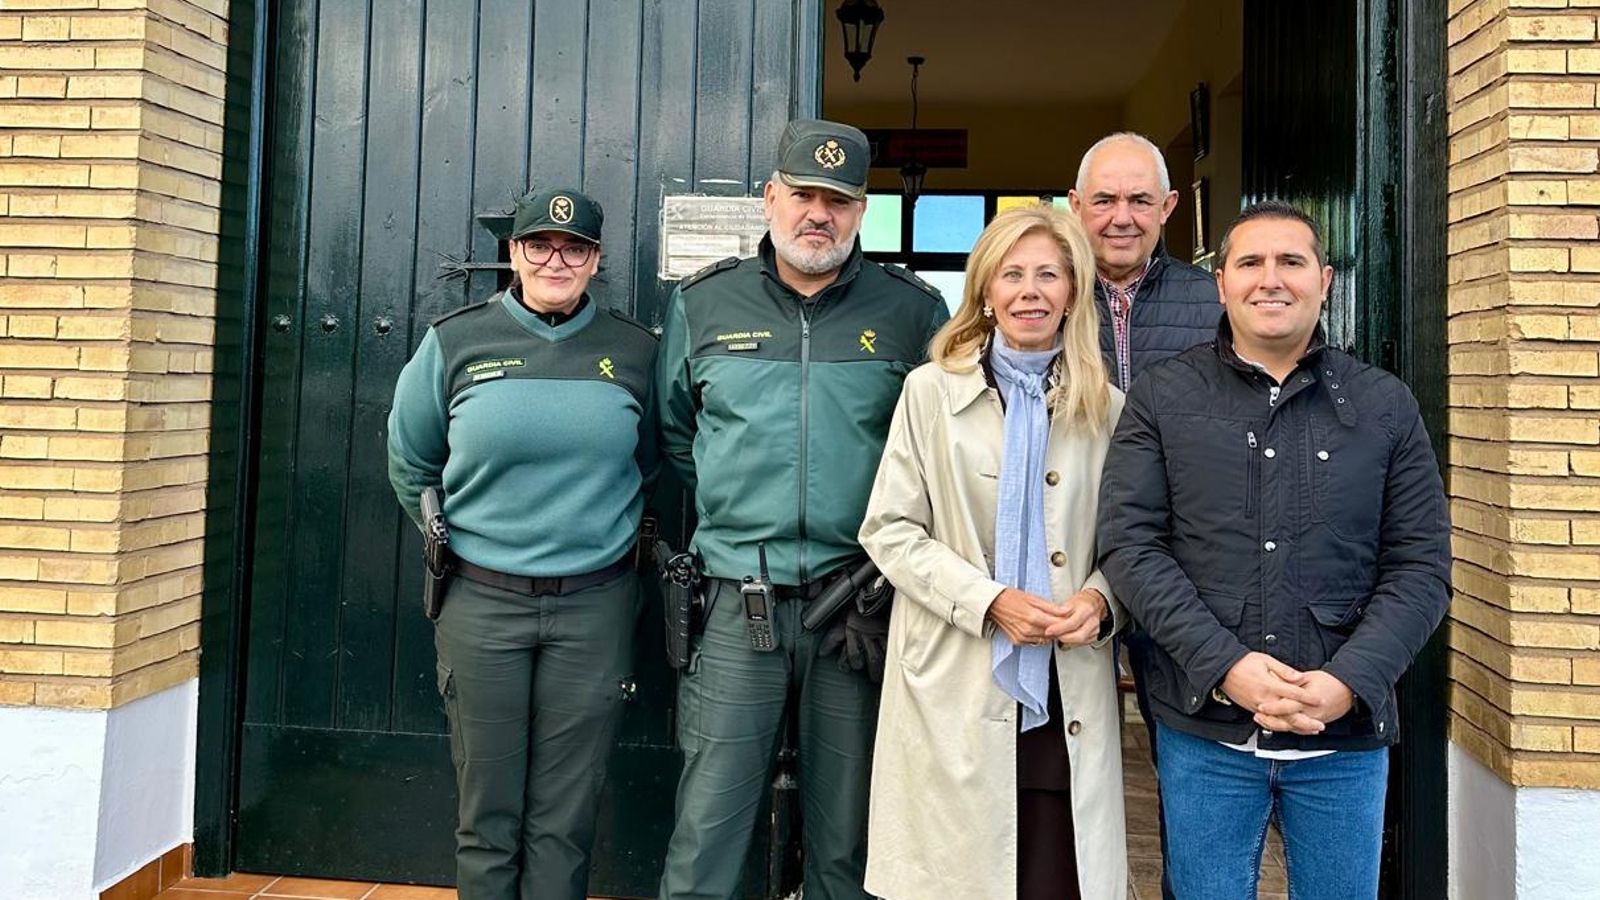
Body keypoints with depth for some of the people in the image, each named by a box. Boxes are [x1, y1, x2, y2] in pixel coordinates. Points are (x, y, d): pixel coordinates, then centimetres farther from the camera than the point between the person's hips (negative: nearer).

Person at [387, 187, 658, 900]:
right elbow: (411, 464, 14)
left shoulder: (635, 350, 3)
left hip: (595, 605, 1)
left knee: (564, 820, 8)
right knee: (488, 816, 10)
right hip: (481, 601, 0)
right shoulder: (455, 341, 1)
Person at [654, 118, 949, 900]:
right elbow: (675, 431, 18)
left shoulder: (913, 310, 2)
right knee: (706, 831, 3)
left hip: (860, 604, 0)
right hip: (738, 603, 0)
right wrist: (733, 505, 11)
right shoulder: (703, 304, 6)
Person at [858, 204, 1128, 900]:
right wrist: (988, 601, -12)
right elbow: (889, 529, -1)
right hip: (957, 688, -1)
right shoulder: (933, 390, 3)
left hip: (1070, 699, 2)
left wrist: (1101, 597, -7)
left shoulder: (1107, 408, 8)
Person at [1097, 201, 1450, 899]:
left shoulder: (1385, 407, 5)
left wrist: (1349, 682, -13)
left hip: (1347, 736, 1)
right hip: (1205, 733, -1)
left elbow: (1421, 566, 2)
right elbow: (1129, 543, -6)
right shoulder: (1162, 397, 1)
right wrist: (1225, 666, -16)